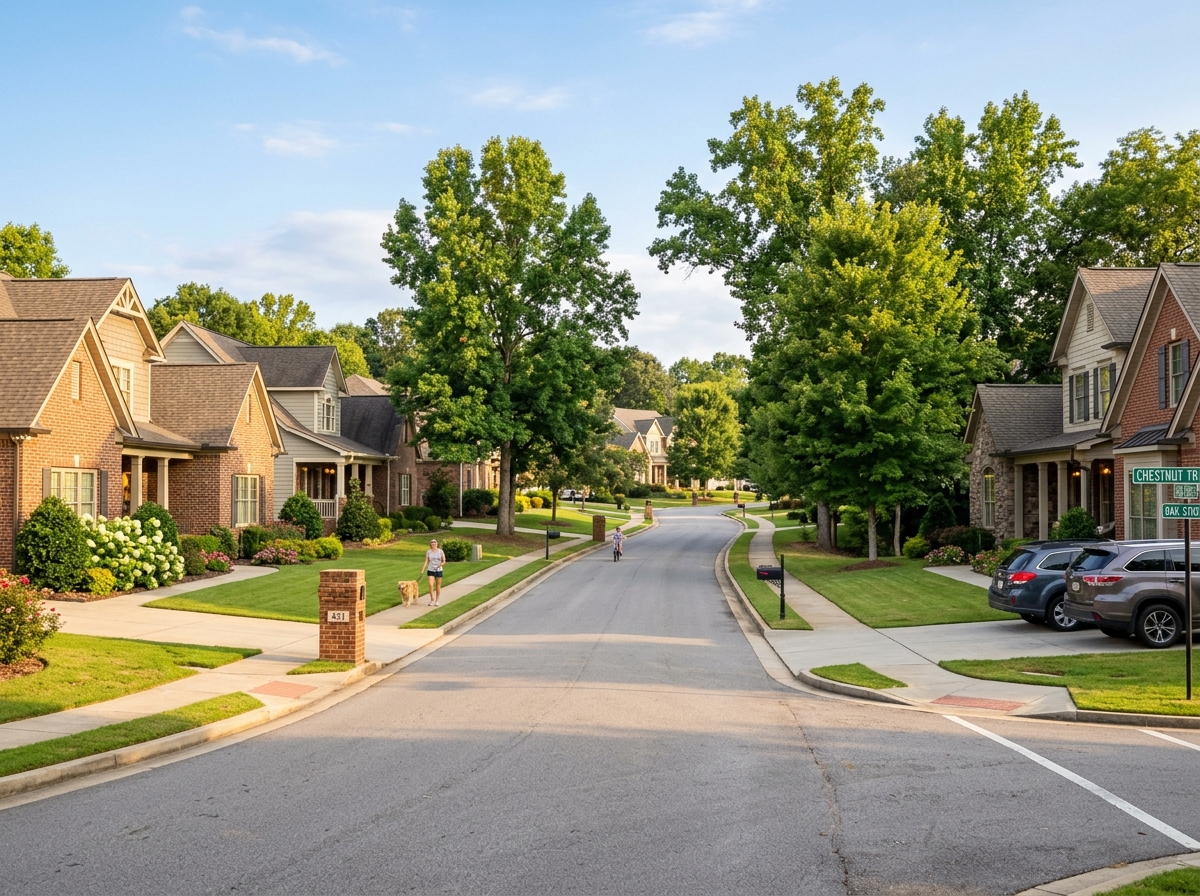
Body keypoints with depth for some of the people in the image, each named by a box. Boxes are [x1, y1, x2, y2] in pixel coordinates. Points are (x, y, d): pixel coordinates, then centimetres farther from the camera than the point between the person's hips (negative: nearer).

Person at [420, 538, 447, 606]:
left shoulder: (441, 551, -2)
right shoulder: (428, 552, 1)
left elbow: (444, 561, 1)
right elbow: (426, 562, 1)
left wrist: (441, 564, -21)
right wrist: (422, 570, -9)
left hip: (438, 570, 0)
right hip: (431, 570, 0)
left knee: (438, 586, 5)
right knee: (430, 585, -14)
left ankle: (437, 601, 17)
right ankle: (432, 600, -1)